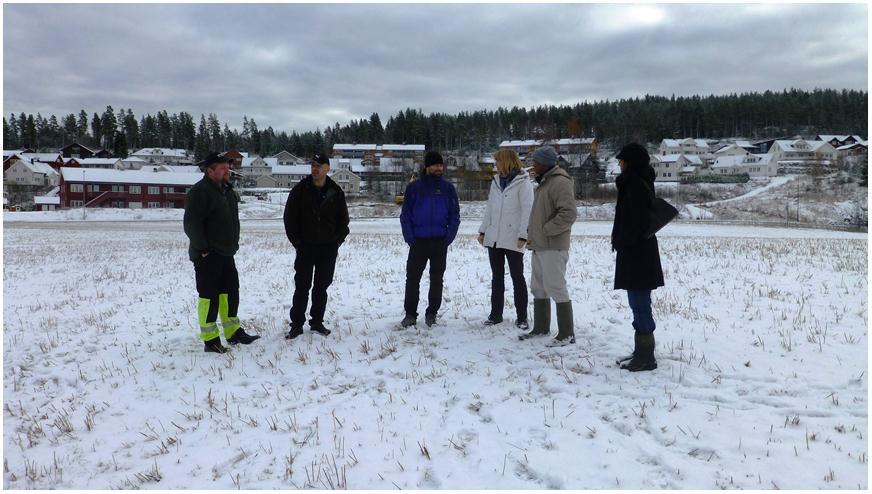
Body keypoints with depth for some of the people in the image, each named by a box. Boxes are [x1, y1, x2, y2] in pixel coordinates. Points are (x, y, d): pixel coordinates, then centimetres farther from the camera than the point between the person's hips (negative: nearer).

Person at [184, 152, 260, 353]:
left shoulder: (227, 190, 14)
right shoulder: (199, 192, -14)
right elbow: (191, 224, -20)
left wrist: (233, 244, 17)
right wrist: (203, 249, -19)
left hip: (225, 253, 9)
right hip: (207, 256, -9)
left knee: (230, 293, 14)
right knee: (209, 295, -3)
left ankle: (233, 332, 25)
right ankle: (210, 340, 6)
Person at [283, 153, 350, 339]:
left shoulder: (336, 192, 3)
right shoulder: (300, 190, -2)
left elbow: (343, 219, 10)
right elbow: (289, 217, 0)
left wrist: (338, 240, 2)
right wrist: (296, 241, -5)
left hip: (328, 247, 2)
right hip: (305, 247, -1)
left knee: (321, 287, 9)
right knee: (302, 287, 1)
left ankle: (317, 322, 20)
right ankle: (296, 324, 8)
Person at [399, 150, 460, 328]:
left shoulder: (448, 188, 4)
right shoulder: (414, 187, 2)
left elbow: (455, 215, 5)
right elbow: (405, 215, 3)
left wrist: (448, 237, -6)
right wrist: (409, 237, -6)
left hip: (440, 242, 1)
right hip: (418, 241, 0)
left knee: (436, 279, 7)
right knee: (412, 278, 0)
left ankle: (432, 313, 18)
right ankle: (410, 314, 10)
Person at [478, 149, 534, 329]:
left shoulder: (523, 183, -8)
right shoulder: (496, 182, 13)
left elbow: (527, 210, -13)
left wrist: (523, 235, -18)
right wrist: (483, 230, 12)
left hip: (512, 239, -6)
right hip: (493, 238, 6)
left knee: (517, 277, 3)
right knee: (497, 277, 13)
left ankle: (521, 317, 12)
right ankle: (496, 314, 22)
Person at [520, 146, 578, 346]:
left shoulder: (560, 182, -15)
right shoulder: (543, 182, 17)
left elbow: (568, 214, -25)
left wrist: (545, 231, -19)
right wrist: (532, 231, 14)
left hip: (553, 246, -10)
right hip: (539, 245, 10)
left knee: (556, 288, -7)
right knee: (538, 288, 17)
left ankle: (566, 334, 1)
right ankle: (541, 328, 29)